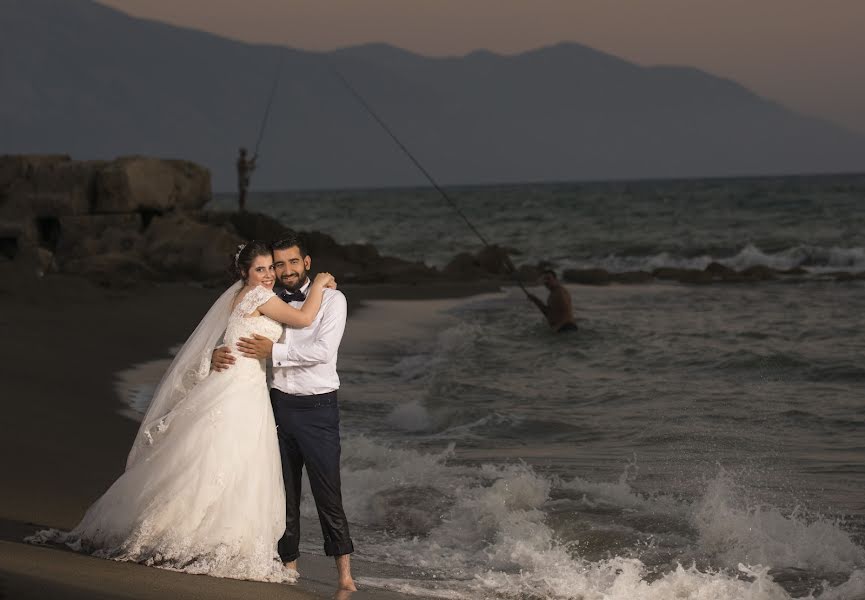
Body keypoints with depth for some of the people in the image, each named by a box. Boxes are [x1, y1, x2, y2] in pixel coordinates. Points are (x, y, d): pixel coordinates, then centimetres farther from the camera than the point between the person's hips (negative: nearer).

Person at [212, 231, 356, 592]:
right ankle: (289, 564, 17)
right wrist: (218, 354, -11)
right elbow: (240, 338, 11)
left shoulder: (331, 300, -2)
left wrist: (275, 352, -16)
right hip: (280, 404, 4)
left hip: (318, 408, -4)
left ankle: (344, 575, -1)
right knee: (284, 492, 8)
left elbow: (323, 350, -13)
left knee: (328, 493, -6)